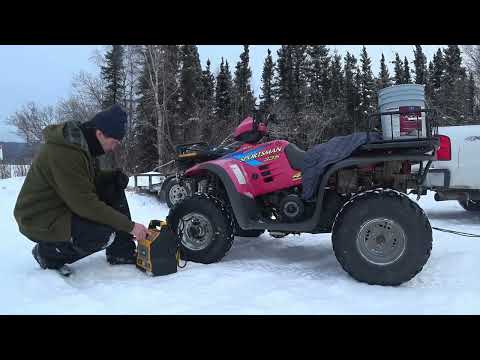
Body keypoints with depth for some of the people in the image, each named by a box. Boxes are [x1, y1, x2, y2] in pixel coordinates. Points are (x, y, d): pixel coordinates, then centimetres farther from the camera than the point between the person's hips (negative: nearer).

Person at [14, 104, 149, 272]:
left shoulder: (81, 140, 0)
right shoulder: (64, 153, -29)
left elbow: (92, 178, 13)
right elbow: (86, 204, -30)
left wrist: (115, 176, -9)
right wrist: (130, 225, -26)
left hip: (65, 205, 10)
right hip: (41, 221, -9)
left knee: (114, 189, -1)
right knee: (108, 233, -26)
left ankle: (123, 253, 1)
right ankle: (49, 253, -2)